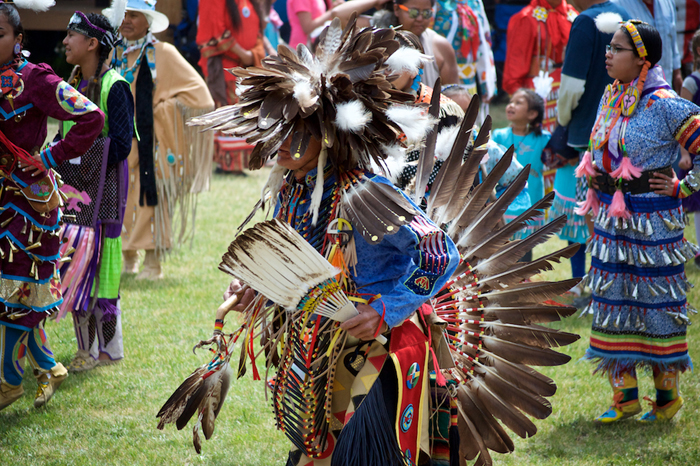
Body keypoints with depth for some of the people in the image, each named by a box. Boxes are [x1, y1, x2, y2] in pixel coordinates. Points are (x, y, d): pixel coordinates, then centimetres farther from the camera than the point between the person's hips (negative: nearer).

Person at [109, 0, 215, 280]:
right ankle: (128, 259, 15)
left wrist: (163, 109, -8)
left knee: (149, 196, -6)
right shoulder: (114, 55, 11)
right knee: (120, 197, 3)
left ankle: (153, 262, -1)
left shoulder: (162, 54, -4)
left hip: (149, 140, -5)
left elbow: (196, 92, -6)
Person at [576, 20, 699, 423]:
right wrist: (595, 178, 14)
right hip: (612, 216, 7)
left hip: (653, 219, -7)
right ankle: (626, 395, 16)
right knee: (613, 302, 8)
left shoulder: (665, 105, -15)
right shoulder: (610, 96, 7)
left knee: (658, 303, 2)